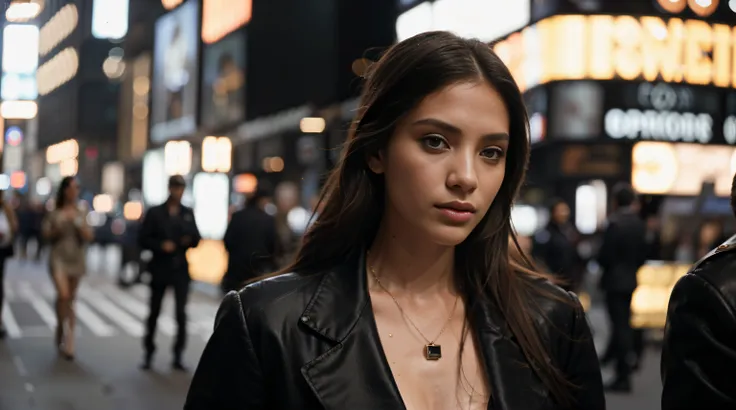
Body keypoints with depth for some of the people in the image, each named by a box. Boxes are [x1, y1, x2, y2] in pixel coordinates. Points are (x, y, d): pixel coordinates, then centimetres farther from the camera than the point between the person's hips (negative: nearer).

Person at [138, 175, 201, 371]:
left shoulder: (188, 213, 9)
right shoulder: (155, 213, 2)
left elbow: (196, 240, 9)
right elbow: (143, 239, -1)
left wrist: (190, 239, -14)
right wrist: (161, 245, -16)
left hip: (180, 268, 1)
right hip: (160, 268, -1)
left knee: (181, 312, -5)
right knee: (154, 312, 6)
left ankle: (178, 356, 0)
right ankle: (148, 353, 16)